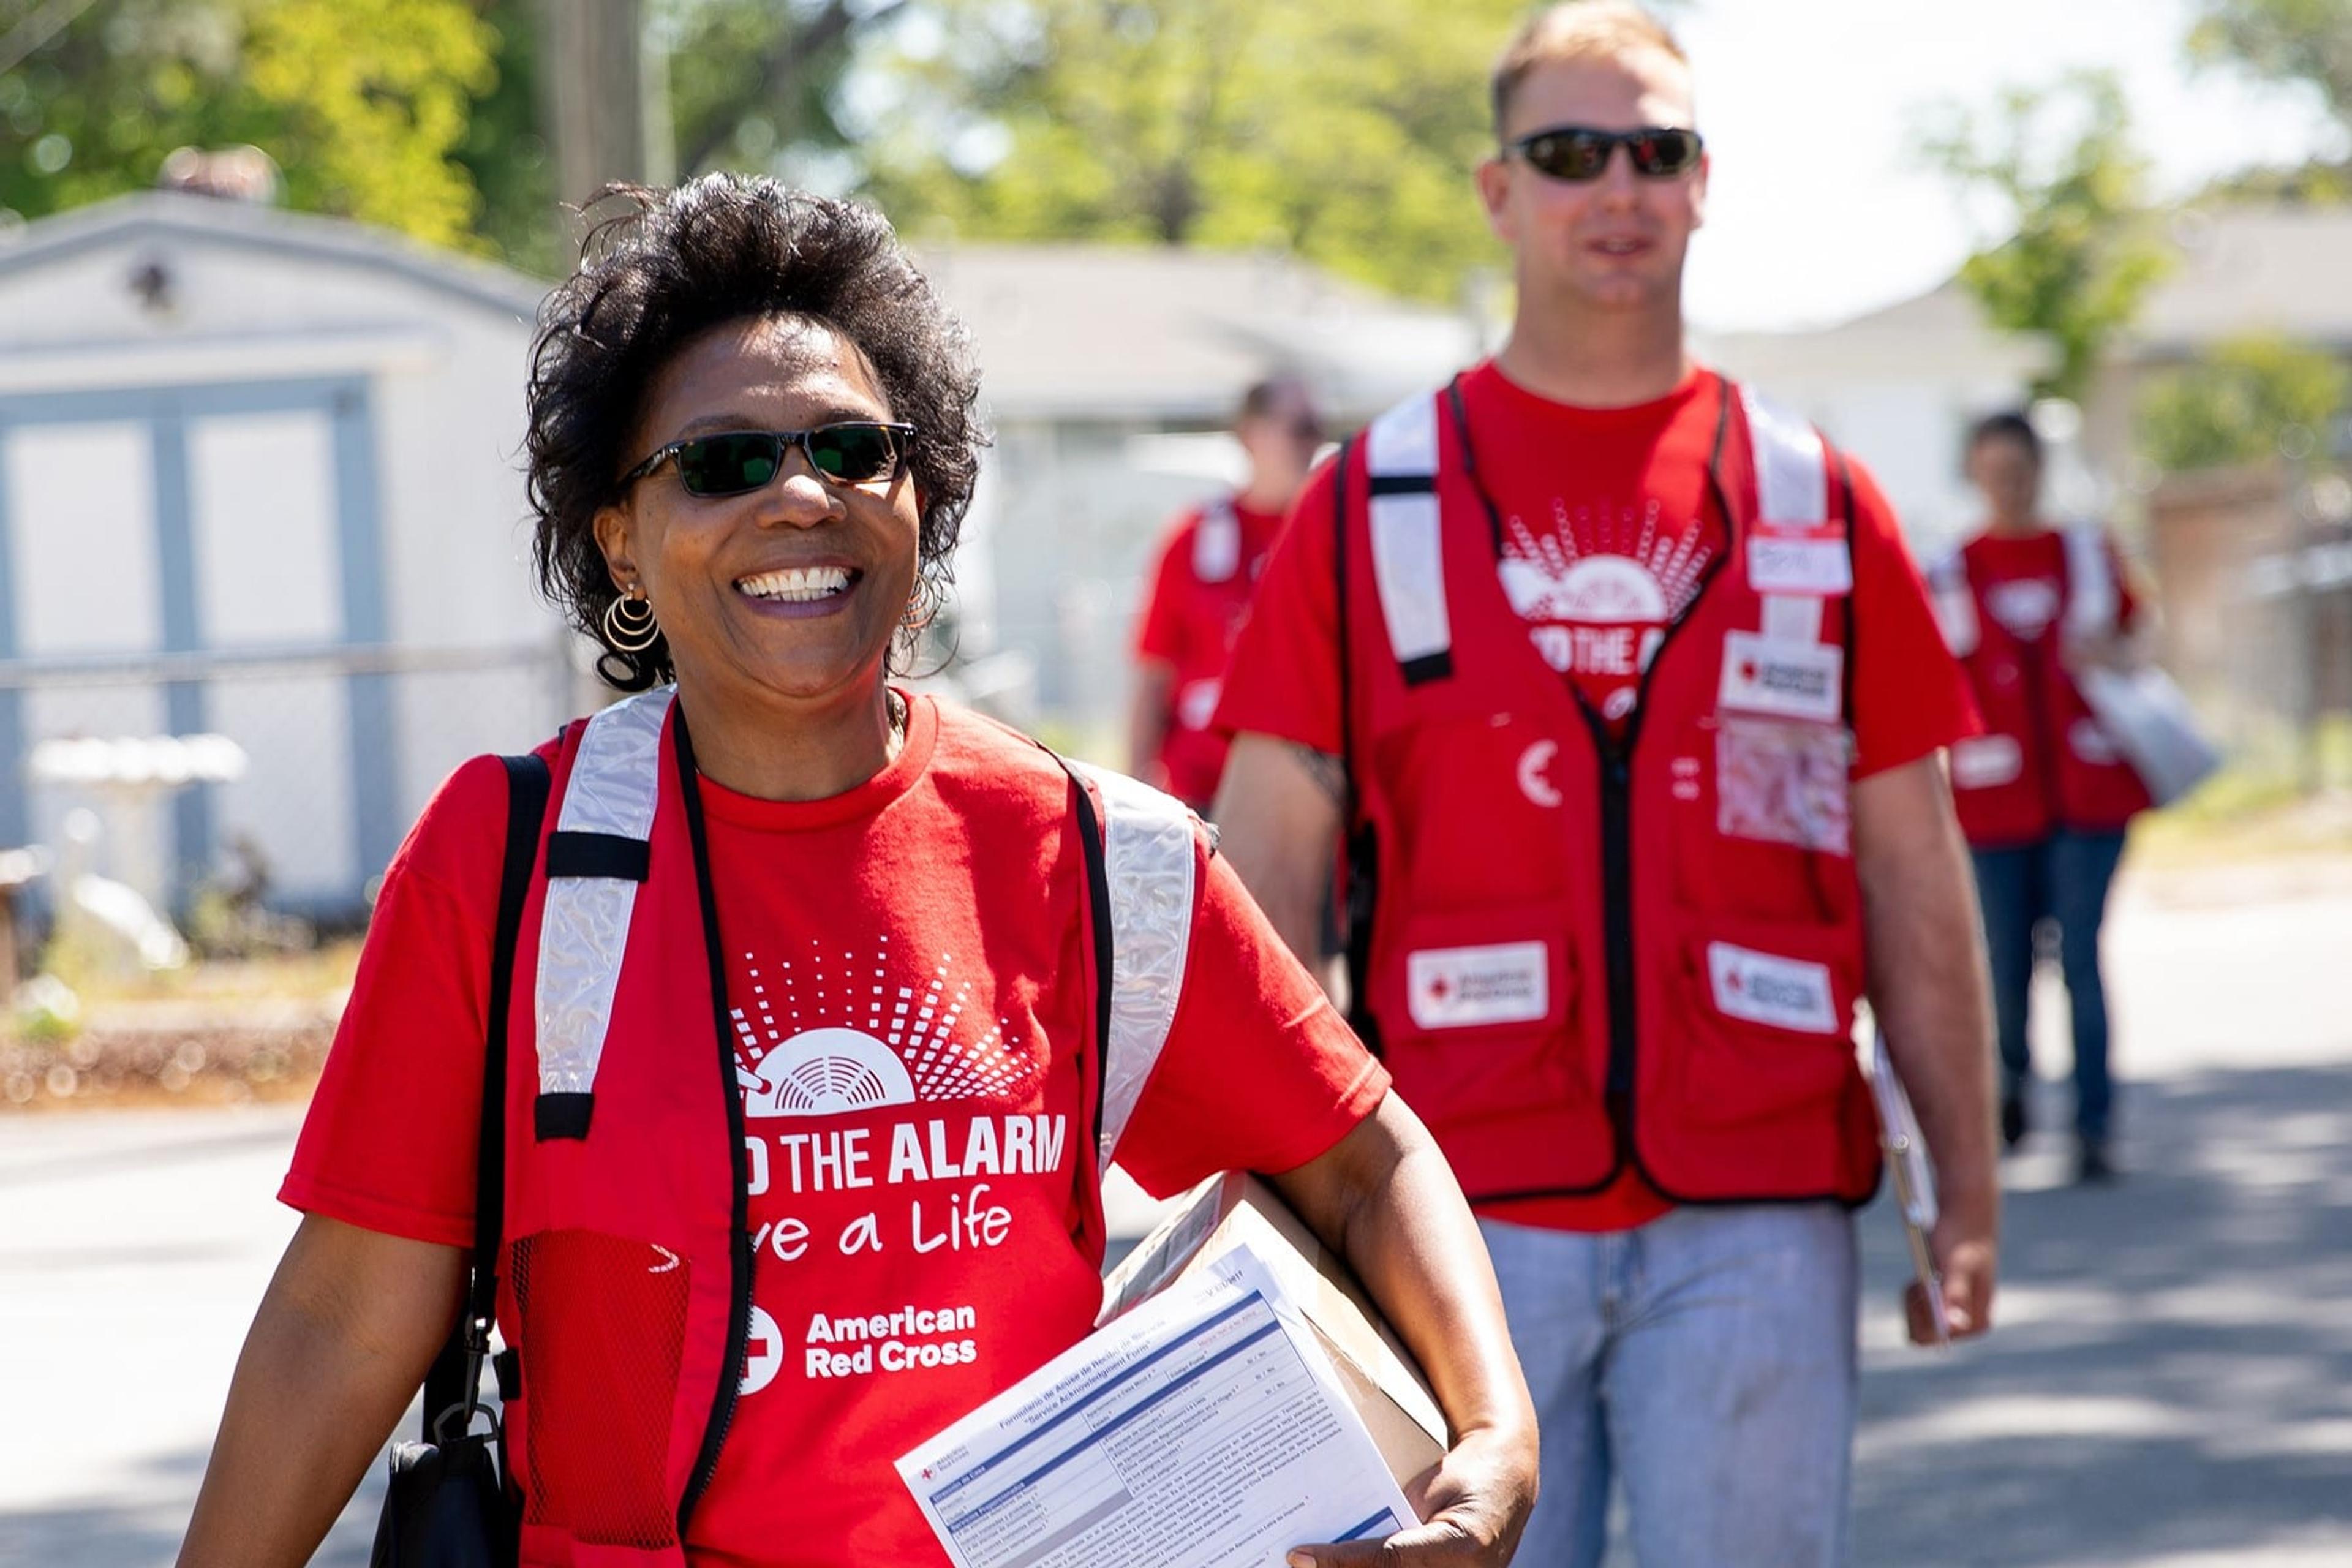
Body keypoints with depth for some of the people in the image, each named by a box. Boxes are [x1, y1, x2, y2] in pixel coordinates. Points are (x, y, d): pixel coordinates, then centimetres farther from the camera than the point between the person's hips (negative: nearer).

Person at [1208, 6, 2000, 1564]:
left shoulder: (1820, 505, 9)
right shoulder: (1371, 505, 6)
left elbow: (1915, 881, 11)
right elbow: (1269, 864, 4)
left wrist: (1969, 1196, 6)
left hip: (1756, 1216, 1)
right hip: (1464, 1206, -1)